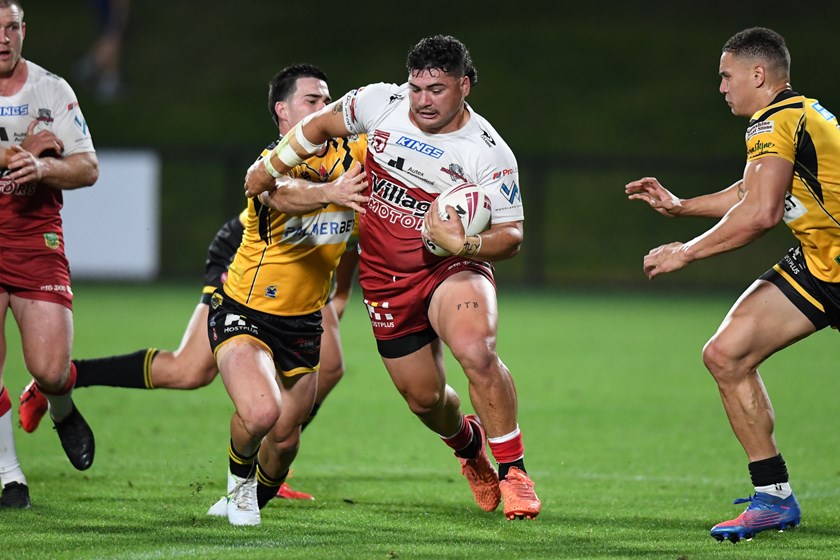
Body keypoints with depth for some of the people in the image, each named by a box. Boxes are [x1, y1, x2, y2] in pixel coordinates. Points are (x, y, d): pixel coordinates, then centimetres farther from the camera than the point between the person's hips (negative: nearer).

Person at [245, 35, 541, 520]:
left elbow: (511, 235, -13)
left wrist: (464, 243, -33)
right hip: (386, 276, 4)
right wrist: (269, 167, 12)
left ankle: (514, 470, -19)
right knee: (423, 395, 9)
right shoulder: (382, 103, -9)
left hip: (453, 267, -4)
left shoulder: (490, 152, -17)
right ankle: (469, 445, 45)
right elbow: (323, 124, 11)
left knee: (476, 351, -33)